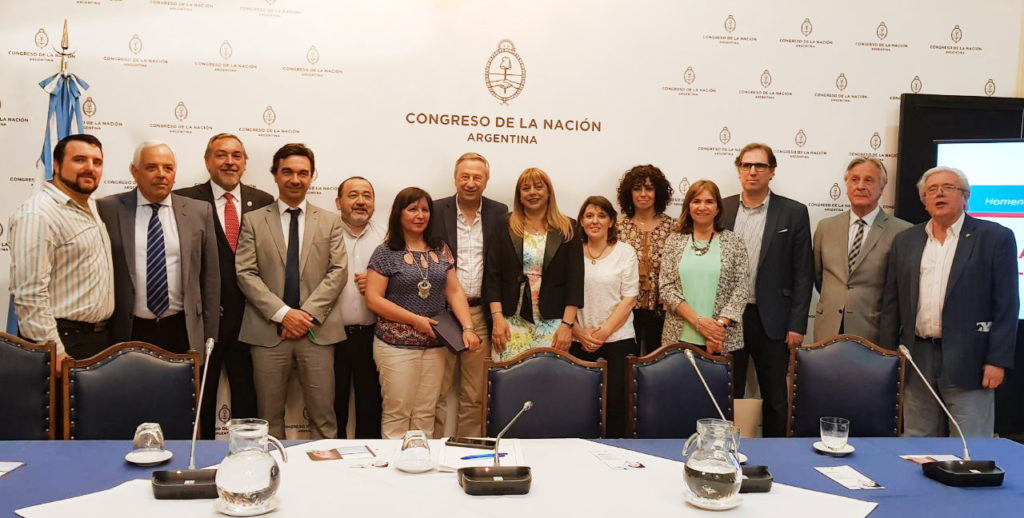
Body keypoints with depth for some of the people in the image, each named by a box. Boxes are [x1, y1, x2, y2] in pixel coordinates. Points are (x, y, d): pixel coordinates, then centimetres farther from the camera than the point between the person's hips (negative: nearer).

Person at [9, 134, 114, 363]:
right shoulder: (36, 216, -16)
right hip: (66, 346, -8)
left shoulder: (91, 207, 11)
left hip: (100, 338, 8)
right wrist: (54, 352, -23)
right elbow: (29, 294, -21)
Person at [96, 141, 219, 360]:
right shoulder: (108, 210, 0)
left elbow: (210, 278, 6)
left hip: (183, 333, 1)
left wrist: (209, 339, 4)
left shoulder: (199, 212, 4)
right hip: (128, 333, -1)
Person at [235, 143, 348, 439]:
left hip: (317, 331, 1)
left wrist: (308, 314, -10)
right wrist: (283, 313, -12)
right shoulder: (253, 221, 8)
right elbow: (246, 273, -1)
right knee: (270, 417, 6)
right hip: (268, 331, 0)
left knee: (323, 416, 2)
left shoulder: (330, 222, 11)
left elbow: (338, 271, 3)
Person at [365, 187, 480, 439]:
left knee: (425, 415, 8)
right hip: (397, 345, -4)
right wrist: (415, 320, -13)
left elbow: (455, 291, 7)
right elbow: (373, 299, -8)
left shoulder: (440, 250, 10)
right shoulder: (385, 253, -3)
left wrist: (468, 328, -8)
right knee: (397, 414, 0)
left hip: (435, 345, 4)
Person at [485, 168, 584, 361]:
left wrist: (567, 324, -5)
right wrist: (497, 318, -5)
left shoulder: (567, 229, 6)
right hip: (512, 322, 0)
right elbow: (492, 274, 3)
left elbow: (575, 279, 2)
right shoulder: (505, 228, 6)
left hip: (553, 324, 0)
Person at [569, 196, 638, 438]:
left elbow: (629, 298, -1)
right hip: (578, 342, 1)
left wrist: (604, 331, -9)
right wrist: (579, 332, -7)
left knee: (616, 401, -4)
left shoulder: (625, 252, 4)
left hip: (618, 339, -1)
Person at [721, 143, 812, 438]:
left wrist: (797, 325, -6)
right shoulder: (721, 210, 5)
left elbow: (803, 273, -1)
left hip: (771, 319, -1)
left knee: (775, 398, 8)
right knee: (728, 394, 9)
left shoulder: (793, 213, 0)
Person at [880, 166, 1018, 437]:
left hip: (967, 362, -4)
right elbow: (892, 303, 12)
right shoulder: (905, 242, 11)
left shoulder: (995, 237, 0)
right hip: (916, 361, 4)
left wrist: (997, 361, -10)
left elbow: (1006, 305, -4)